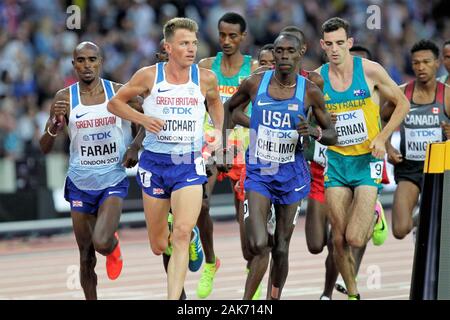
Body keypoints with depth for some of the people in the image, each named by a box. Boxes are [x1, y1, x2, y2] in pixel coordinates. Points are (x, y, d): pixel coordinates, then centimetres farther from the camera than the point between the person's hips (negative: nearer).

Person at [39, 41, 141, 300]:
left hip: (113, 181, -1)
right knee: (87, 257, 7)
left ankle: (114, 246, 14)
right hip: (80, 184, 1)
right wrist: (55, 124, -24)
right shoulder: (65, 98, -5)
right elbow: (45, 148, -5)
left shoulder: (120, 93, -5)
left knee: (102, 243, -21)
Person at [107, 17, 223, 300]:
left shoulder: (206, 78, 0)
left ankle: (173, 300, -20)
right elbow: (115, 103, 5)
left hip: (189, 164, 0)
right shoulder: (149, 76, -5)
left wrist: (218, 131, 8)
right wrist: (142, 119, -11)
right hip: (155, 162, 0)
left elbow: (215, 102, 23)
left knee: (182, 235, -21)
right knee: (158, 246, 10)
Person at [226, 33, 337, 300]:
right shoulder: (255, 84, -5)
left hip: (291, 175, 1)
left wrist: (314, 132, -19)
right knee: (259, 245, -16)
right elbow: (227, 108, 14)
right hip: (258, 174, -1)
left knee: (281, 249, 7)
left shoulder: (310, 92, -6)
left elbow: (332, 135, 2)